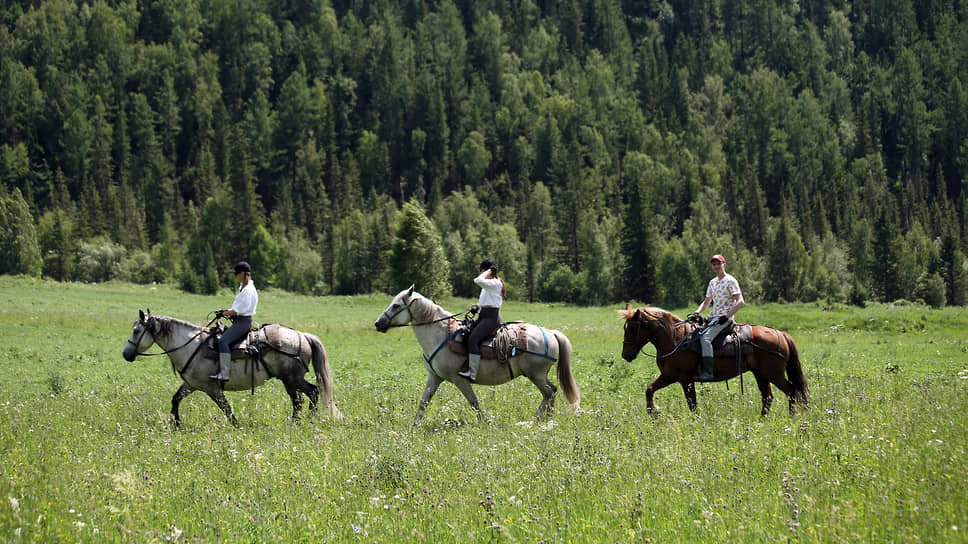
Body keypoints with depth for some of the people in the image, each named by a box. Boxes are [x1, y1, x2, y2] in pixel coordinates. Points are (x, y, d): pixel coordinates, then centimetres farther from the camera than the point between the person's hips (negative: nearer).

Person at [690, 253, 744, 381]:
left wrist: (726, 316, -22)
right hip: (712, 318, 9)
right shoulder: (713, 282, 19)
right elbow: (707, 302, 26)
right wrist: (697, 313, 7)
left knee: (705, 338, -28)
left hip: (725, 319, -9)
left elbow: (740, 301, -14)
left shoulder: (730, 281, -6)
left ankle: (707, 372, -35)